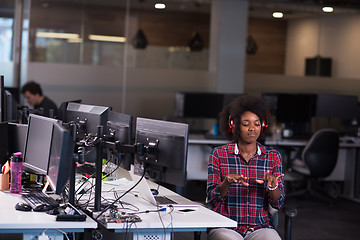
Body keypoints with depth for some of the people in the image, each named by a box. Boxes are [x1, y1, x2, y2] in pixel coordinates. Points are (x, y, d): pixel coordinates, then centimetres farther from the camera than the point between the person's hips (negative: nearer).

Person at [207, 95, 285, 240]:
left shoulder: (272, 157, 8)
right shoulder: (219, 154, 4)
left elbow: (278, 203, 4)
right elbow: (212, 199, -1)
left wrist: (273, 185, -17)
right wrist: (227, 182, -21)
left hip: (260, 227, 3)